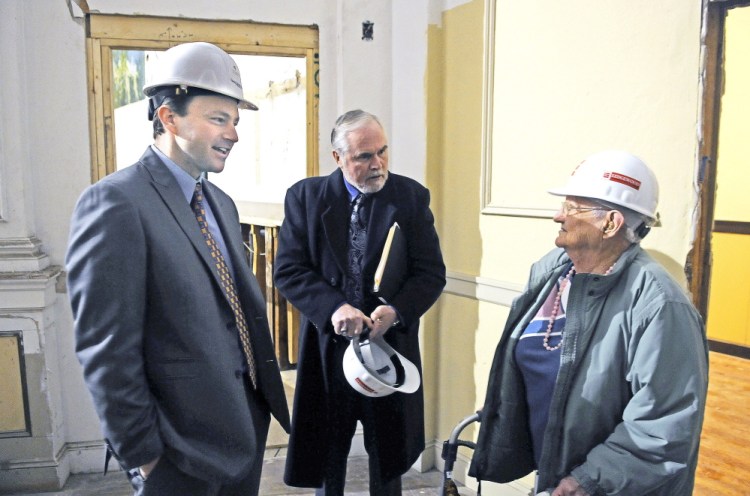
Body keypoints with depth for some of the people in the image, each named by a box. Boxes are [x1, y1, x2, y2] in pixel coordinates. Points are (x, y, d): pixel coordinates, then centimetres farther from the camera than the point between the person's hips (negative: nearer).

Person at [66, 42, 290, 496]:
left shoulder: (221, 202, 9)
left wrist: (267, 389, 11)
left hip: (247, 422, 8)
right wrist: (141, 454, -14)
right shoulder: (116, 202, -17)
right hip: (184, 443, -7)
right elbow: (106, 349, -18)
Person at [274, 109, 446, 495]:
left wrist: (395, 310, -23)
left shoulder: (412, 196, -3)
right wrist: (334, 308, -24)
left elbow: (432, 273, -5)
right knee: (326, 461, 17)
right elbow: (287, 270, -8)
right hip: (327, 347, 0)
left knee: (388, 463, 18)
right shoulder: (305, 196, -3)